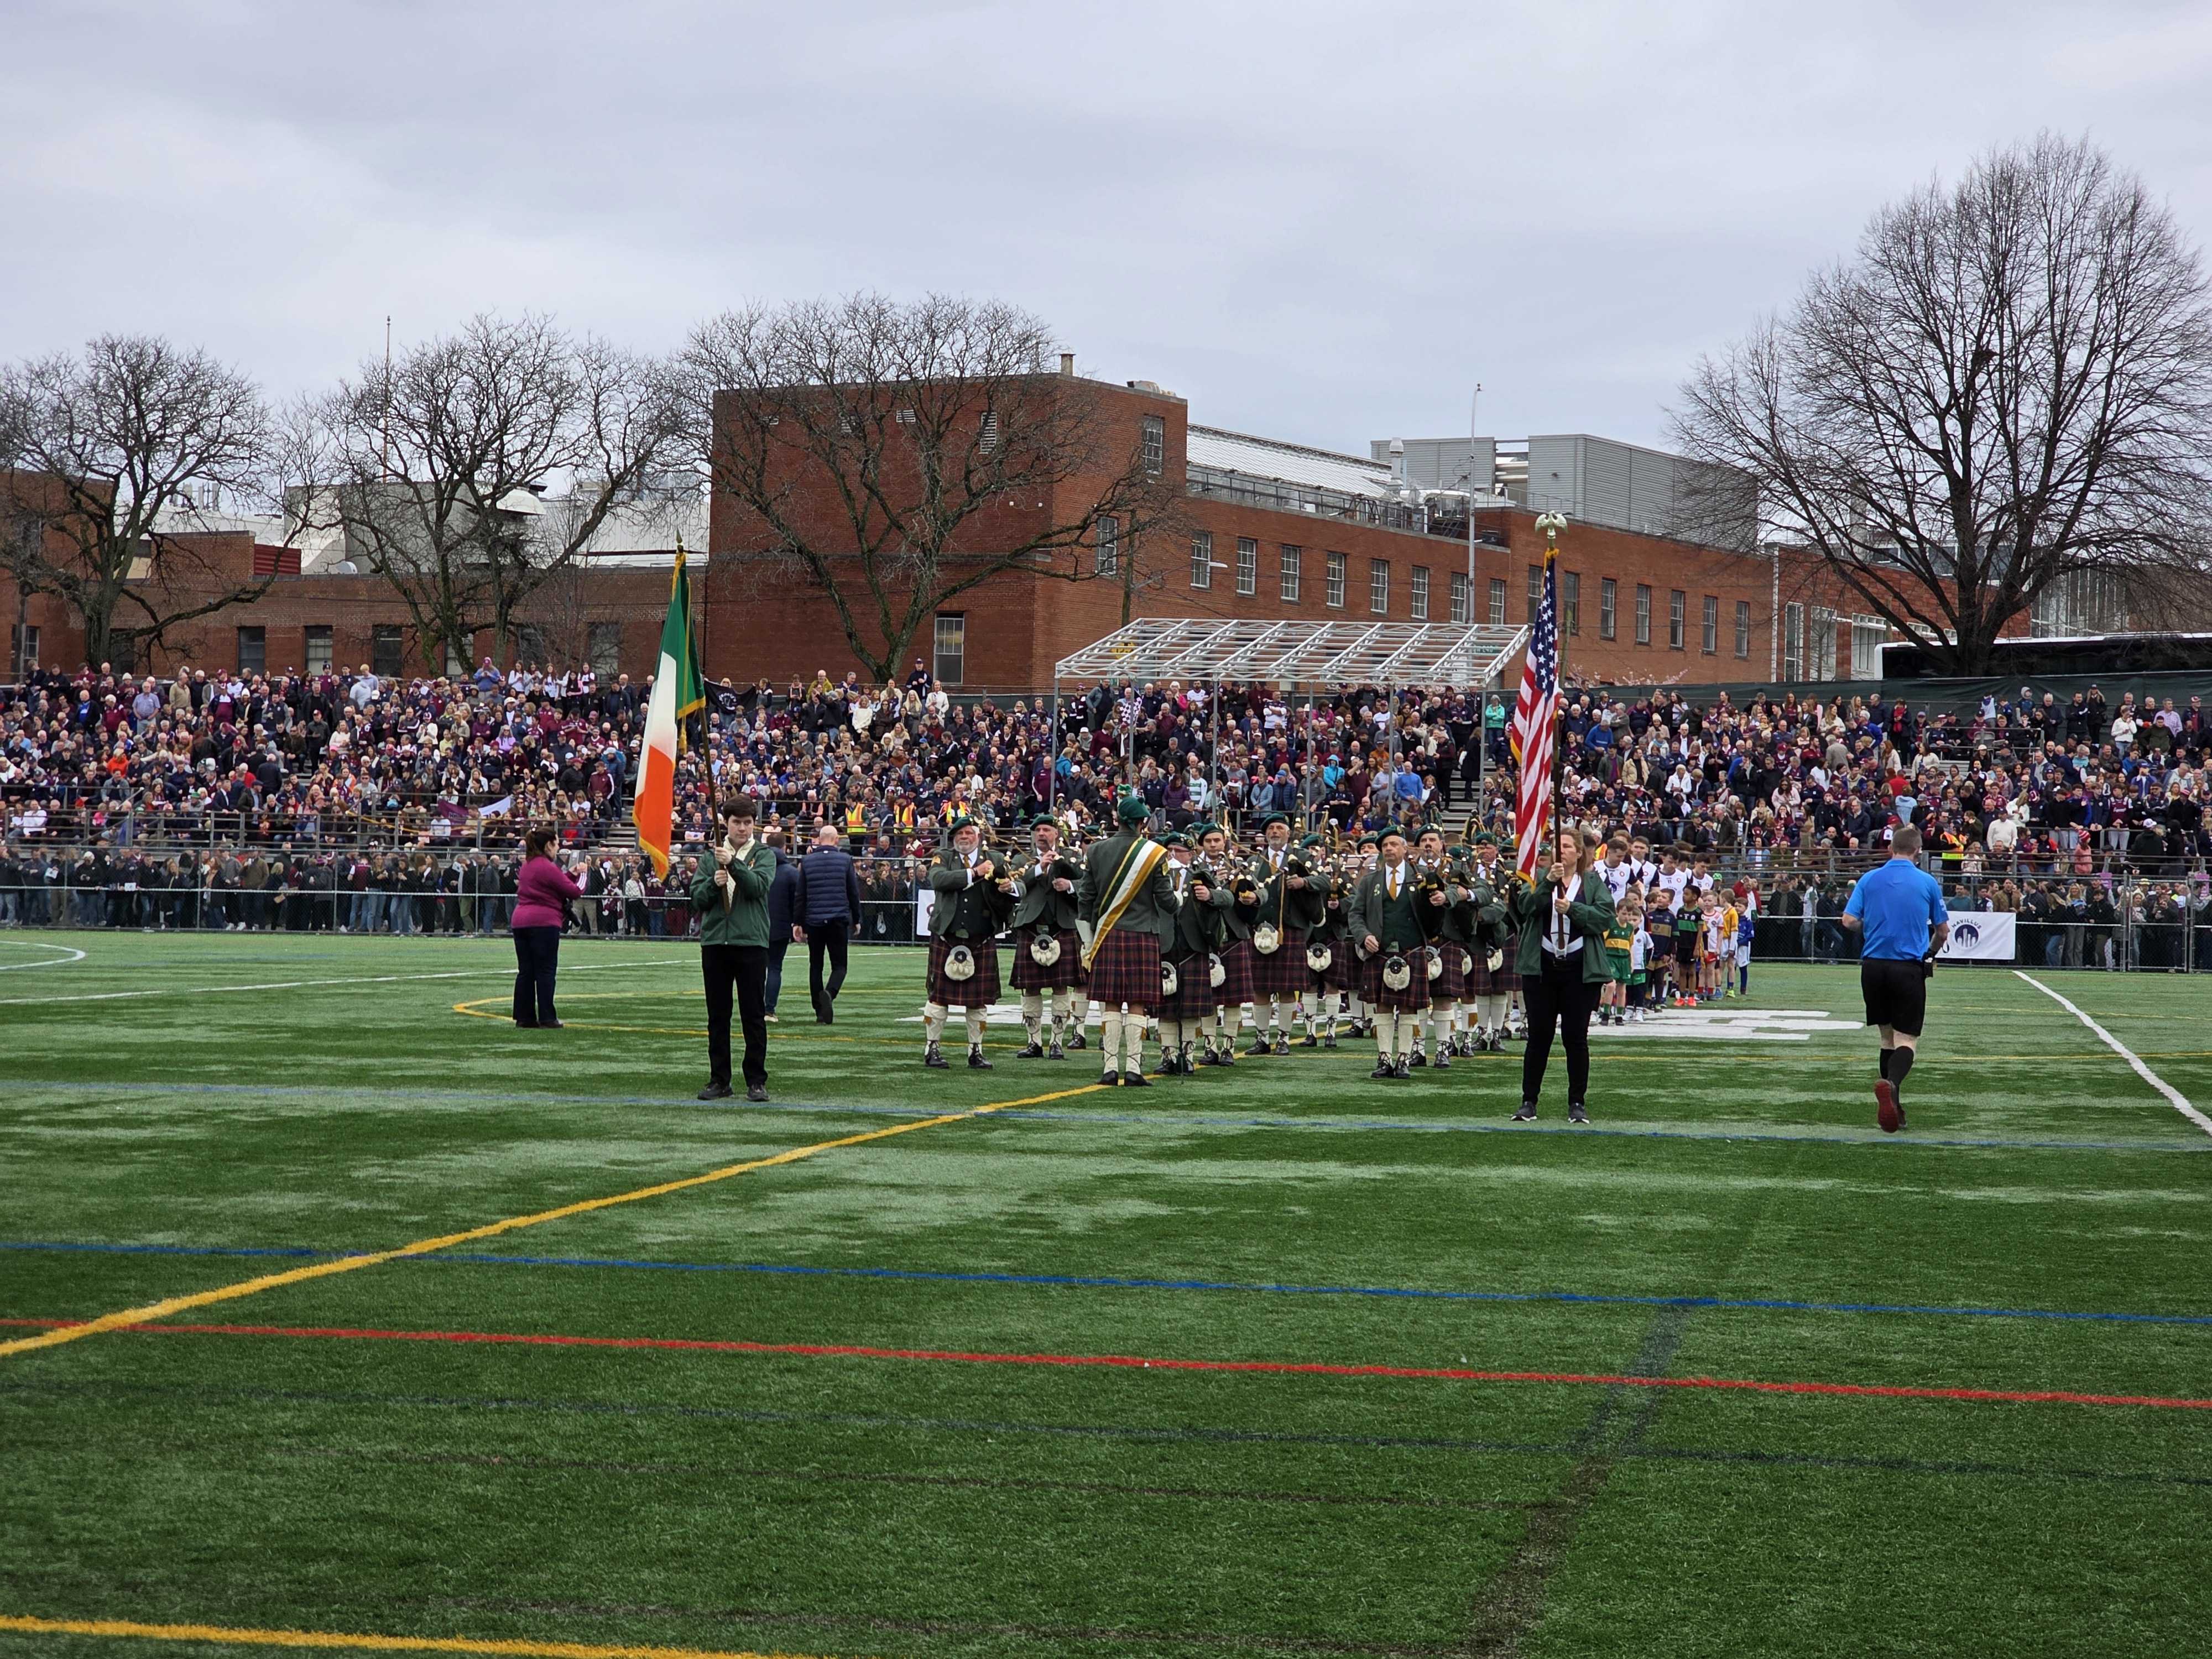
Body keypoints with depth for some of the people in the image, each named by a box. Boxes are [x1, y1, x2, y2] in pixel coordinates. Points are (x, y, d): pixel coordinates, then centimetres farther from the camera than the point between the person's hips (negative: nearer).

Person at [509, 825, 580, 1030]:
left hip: (521, 921, 8)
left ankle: (524, 1018, 10)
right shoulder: (548, 868, -12)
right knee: (545, 971, -3)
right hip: (544, 922, -8)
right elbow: (572, 892, -9)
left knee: (525, 972, 9)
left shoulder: (527, 865, 15)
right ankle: (546, 1019, -2)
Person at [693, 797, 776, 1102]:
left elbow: (758, 886, -13)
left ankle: (756, 1080, 4)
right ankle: (719, 1080, 12)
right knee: (717, 1016, 6)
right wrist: (713, 883, -13)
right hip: (714, 942, 3)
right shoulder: (711, 855, 12)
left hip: (751, 941, -3)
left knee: (754, 1014, -1)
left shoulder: (764, 855, 5)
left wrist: (733, 863, -24)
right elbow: (697, 898, 6)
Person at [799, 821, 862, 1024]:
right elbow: (854, 893, 4)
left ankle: (820, 1012, 8)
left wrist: (799, 923, 12)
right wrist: (856, 920, 14)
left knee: (815, 965, 10)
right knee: (839, 965, 4)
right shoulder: (845, 860, 0)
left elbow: (801, 895, 6)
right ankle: (829, 993, -26)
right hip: (839, 921, -2)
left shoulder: (807, 861, 4)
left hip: (813, 921, 2)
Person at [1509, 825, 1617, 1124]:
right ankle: (1528, 1102, 8)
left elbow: (1605, 918, -5)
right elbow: (1525, 906, -8)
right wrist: (1548, 882, -21)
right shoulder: (1539, 879, 10)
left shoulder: (1594, 883, 7)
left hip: (1580, 971, -1)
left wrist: (1572, 909, -16)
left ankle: (1578, 1103, 9)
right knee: (1539, 1036, 3)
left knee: (1576, 1037, 1)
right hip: (1542, 968, 1)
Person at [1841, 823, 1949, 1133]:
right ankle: (1891, 1084, -35)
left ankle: (1892, 1106, 17)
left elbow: (1849, 920, -2)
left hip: (1873, 967, 3)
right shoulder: (1928, 883, 1)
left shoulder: (1869, 879, 4)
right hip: (1910, 968, -3)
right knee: (1906, 1040, -4)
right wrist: (1931, 954, 29)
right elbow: (1943, 930, 9)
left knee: (1888, 1037, 16)